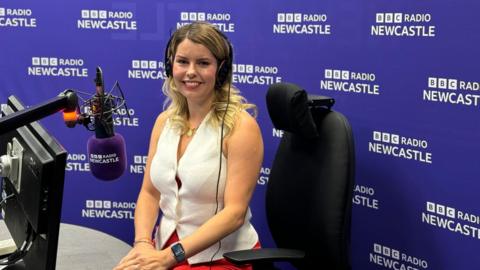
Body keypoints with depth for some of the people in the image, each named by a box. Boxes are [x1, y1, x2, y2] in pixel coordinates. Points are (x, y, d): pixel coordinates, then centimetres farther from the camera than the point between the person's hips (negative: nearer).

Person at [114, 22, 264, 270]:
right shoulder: (165, 120, 5)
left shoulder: (240, 126, -12)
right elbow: (149, 193, 7)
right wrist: (142, 243, -11)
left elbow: (235, 212, -17)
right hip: (167, 248, 4)